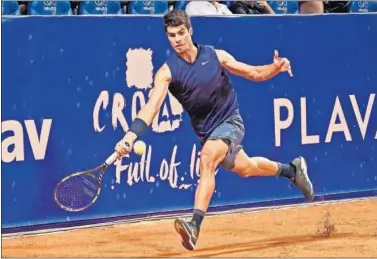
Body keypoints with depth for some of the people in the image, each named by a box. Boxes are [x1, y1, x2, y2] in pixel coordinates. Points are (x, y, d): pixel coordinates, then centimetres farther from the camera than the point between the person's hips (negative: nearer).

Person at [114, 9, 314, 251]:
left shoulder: (216, 56, -11)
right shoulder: (167, 72, -15)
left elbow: (255, 73, 1)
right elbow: (152, 106, -28)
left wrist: (275, 68, -21)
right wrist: (131, 136, -45)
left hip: (230, 121, -3)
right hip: (206, 131, 3)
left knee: (207, 159, -31)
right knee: (245, 168, 24)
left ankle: (195, 226, -39)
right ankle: (292, 170, 55)